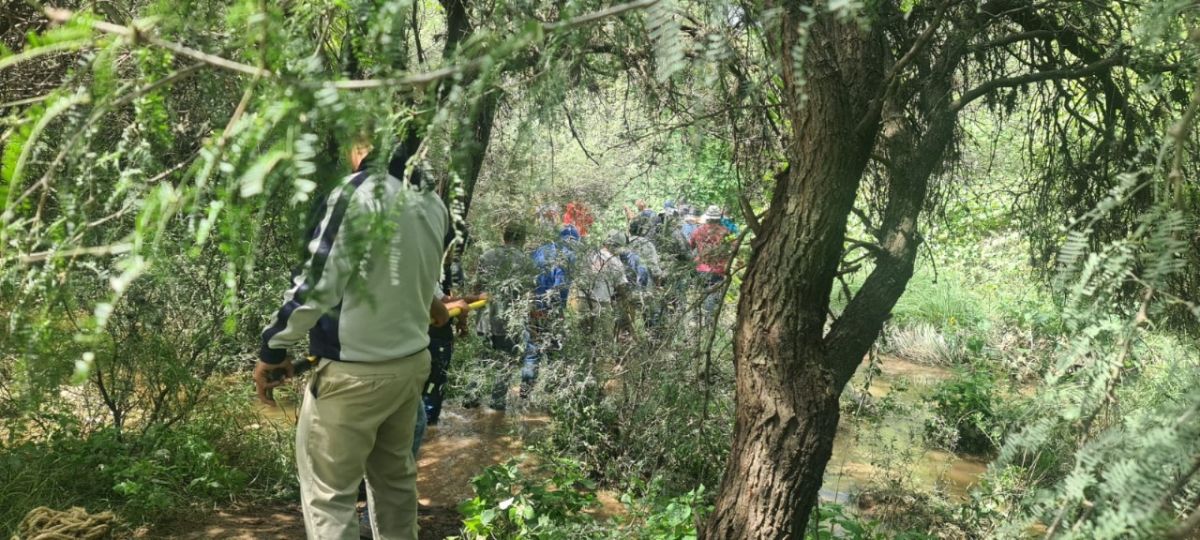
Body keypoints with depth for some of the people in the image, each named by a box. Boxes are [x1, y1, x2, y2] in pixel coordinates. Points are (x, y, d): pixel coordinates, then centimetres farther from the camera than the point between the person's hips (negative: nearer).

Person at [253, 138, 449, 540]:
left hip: (354, 371, -7)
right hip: (412, 361, 8)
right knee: (395, 477, 21)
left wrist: (273, 347, -8)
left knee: (327, 491, 3)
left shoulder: (361, 191, -17)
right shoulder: (434, 205, 4)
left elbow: (318, 280, -18)